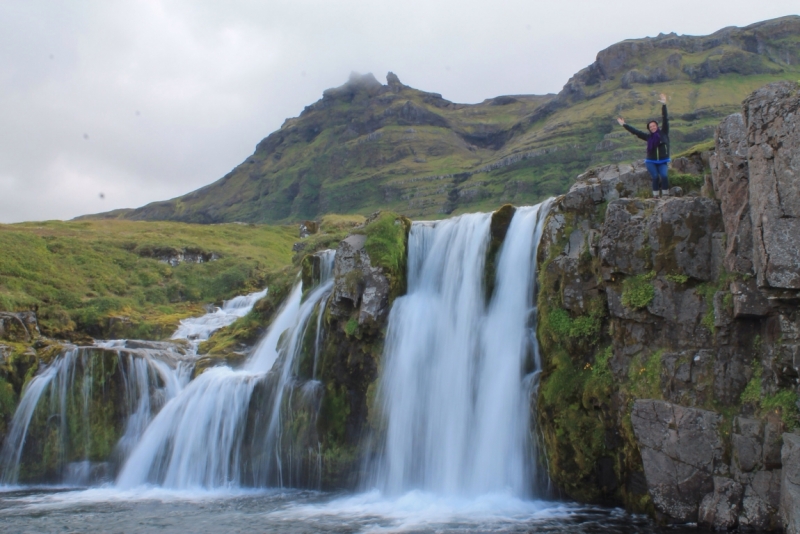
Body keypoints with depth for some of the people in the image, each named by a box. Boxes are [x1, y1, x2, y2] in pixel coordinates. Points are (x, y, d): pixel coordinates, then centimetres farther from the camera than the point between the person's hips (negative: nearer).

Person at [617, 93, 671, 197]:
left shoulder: (664, 133, 1)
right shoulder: (649, 137, 5)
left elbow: (665, 120, -6)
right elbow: (635, 131, 9)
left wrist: (664, 105, -14)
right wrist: (624, 125, 10)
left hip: (663, 162, -1)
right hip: (651, 162, 1)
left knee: (664, 176, -22)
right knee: (655, 177, -17)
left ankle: (665, 195, -15)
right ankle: (655, 195, -11)